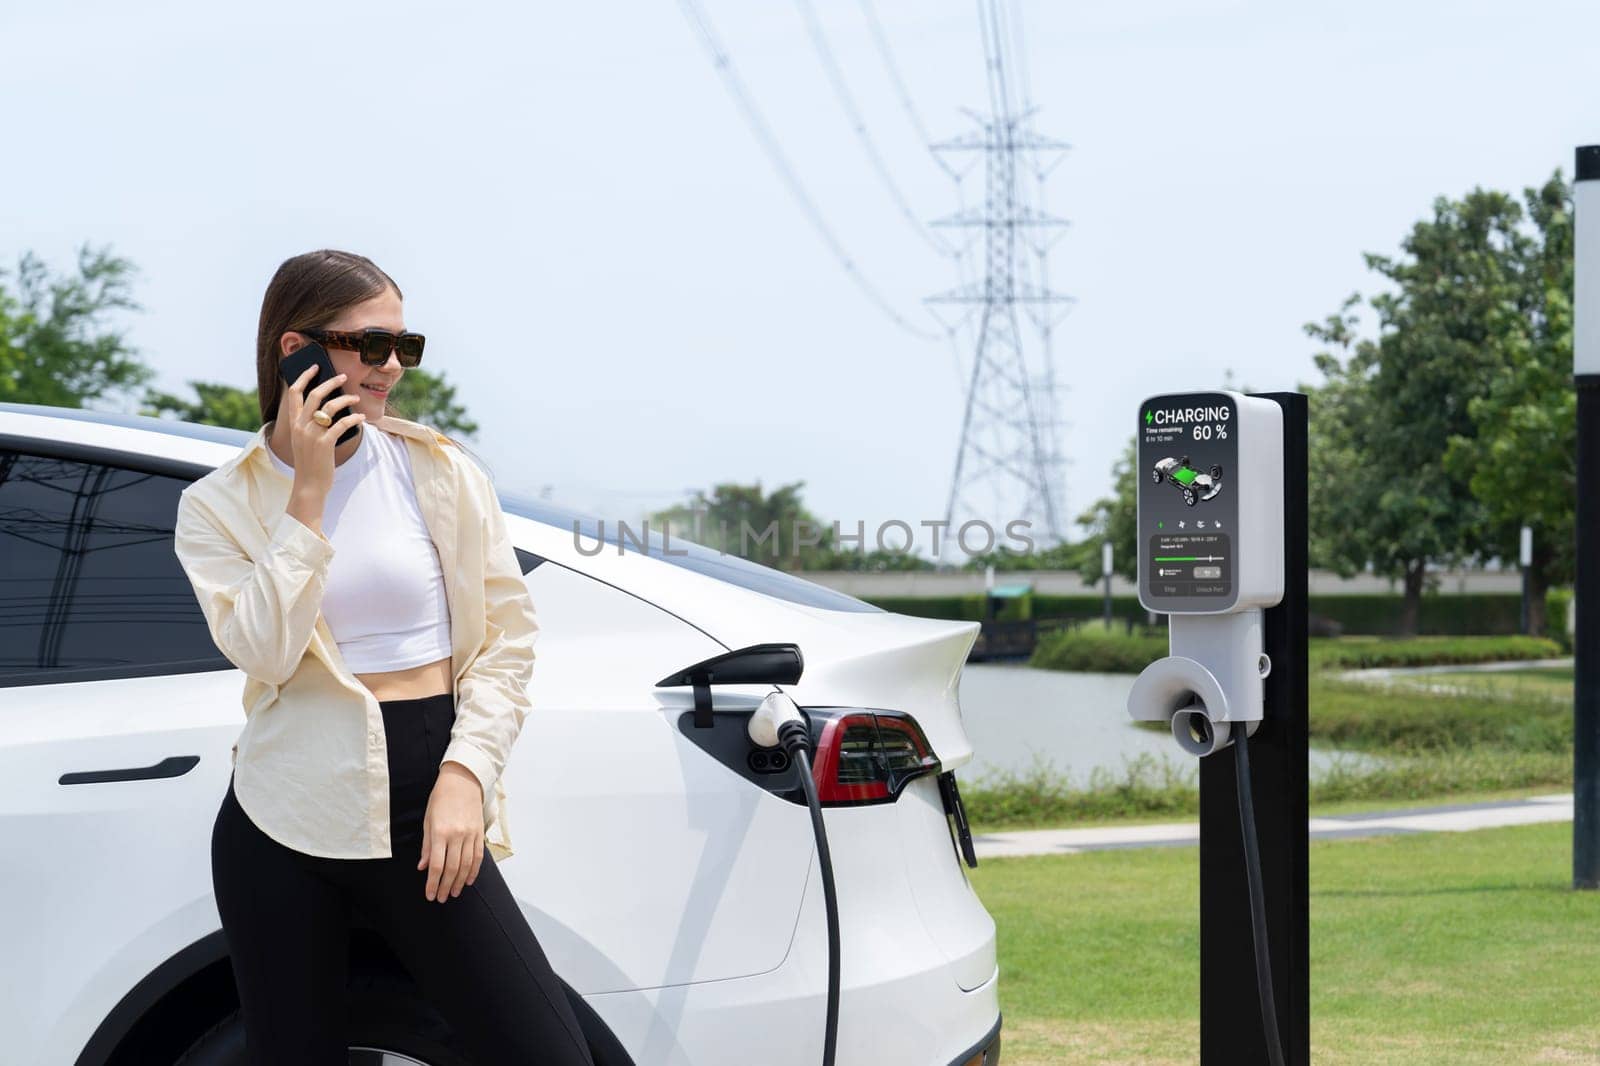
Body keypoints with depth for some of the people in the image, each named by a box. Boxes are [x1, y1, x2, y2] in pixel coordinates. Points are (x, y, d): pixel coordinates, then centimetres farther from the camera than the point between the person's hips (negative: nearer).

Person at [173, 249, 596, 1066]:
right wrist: (308, 493, -12)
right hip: (283, 823, 0)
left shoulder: (440, 472, 3)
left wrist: (466, 774, -10)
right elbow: (265, 653, -12)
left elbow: (507, 636, 2)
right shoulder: (219, 507, 3)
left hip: (425, 815, 0)